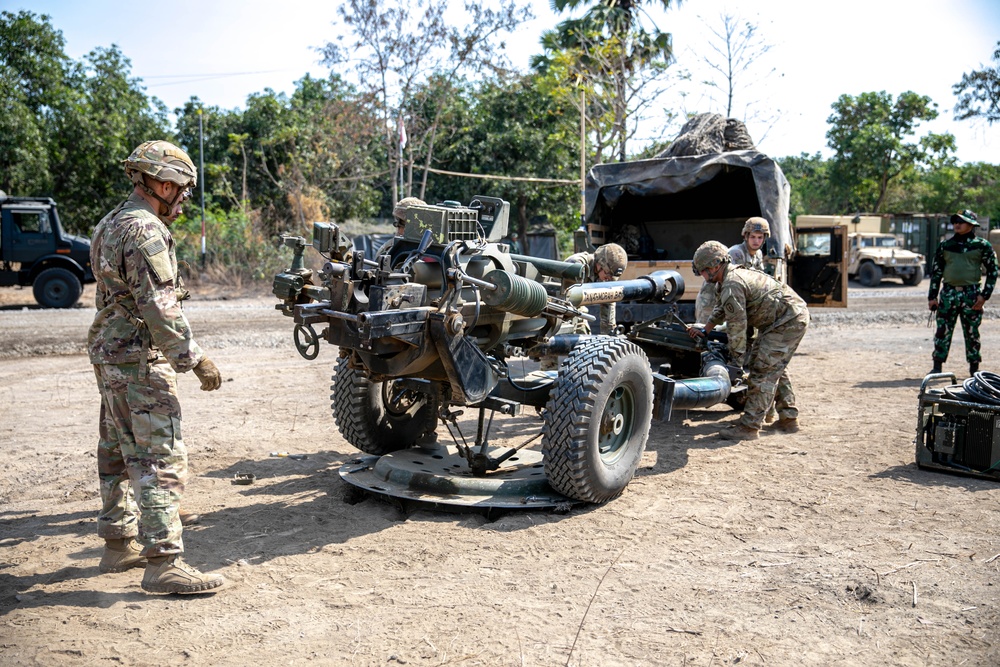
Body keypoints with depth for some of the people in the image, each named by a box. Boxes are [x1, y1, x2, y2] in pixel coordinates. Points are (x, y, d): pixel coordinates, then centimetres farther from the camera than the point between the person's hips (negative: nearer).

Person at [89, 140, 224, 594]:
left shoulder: (112, 224, 16)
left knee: (119, 452, 17)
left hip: (109, 354, 11)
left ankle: (120, 544, 28)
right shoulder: (144, 230, -17)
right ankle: (163, 563, -8)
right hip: (140, 360, -11)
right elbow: (159, 307, -23)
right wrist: (194, 359, -20)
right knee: (162, 459, -9)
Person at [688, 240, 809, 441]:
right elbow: (722, 310, 31)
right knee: (775, 368, 21)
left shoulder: (732, 285, -19)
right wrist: (704, 330, 35)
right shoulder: (737, 273, 16)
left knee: (762, 372, -11)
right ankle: (788, 419, 28)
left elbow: (737, 324, -17)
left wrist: (738, 355, -6)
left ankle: (749, 426, -9)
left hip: (787, 322, -11)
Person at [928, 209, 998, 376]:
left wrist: (985, 295, -6)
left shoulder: (982, 245, 2)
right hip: (948, 293, 2)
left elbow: (992, 271, 2)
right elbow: (936, 271, 11)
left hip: (971, 294, -2)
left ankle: (974, 368, 17)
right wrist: (932, 296, 5)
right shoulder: (945, 246, 8)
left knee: (972, 332, 5)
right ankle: (937, 367, 5)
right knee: (942, 331, 0)